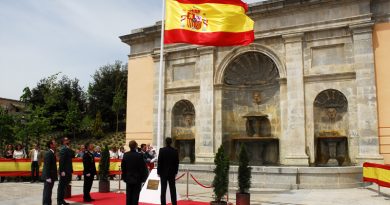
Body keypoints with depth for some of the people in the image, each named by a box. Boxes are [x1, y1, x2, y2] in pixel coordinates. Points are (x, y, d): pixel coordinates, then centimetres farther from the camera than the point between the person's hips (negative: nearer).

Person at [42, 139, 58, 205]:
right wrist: (48, 177, -23)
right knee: (47, 191, -6)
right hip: (49, 176, -10)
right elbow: (47, 166, -21)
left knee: (48, 191, 15)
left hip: (51, 176, 10)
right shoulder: (49, 153, -17)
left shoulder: (52, 153, 13)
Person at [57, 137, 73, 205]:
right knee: (61, 186, -2)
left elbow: (72, 155, 9)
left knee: (64, 185, 16)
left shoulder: (67, 149, 14)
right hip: (64, 171, -10)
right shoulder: (63, 149, -15)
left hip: (67, 170, 10)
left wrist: (69, 149, 1)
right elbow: (61, 160, -21)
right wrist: (62, 171, -24)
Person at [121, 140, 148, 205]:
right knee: (135, 195, 1)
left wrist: (124, 177, 14)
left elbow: (123, 167, 4)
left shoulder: (125, 155, -2)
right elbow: (143, 167, -12)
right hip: (137, 178, -4)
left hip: (128, 178, 4)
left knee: (128, 195, 12)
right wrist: (143, 177, -1)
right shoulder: (139, 155, -15)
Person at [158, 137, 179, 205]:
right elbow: (177, 162, 3)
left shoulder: (162, 150, -9)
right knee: (173, 189, 8)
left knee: (163, 189, 2)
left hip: (163, 172, -2)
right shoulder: (175, 151, -2)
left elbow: (159, 162, -8)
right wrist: (175, 171, 12)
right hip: (172, 173, 2)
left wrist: (158, 171, 1)